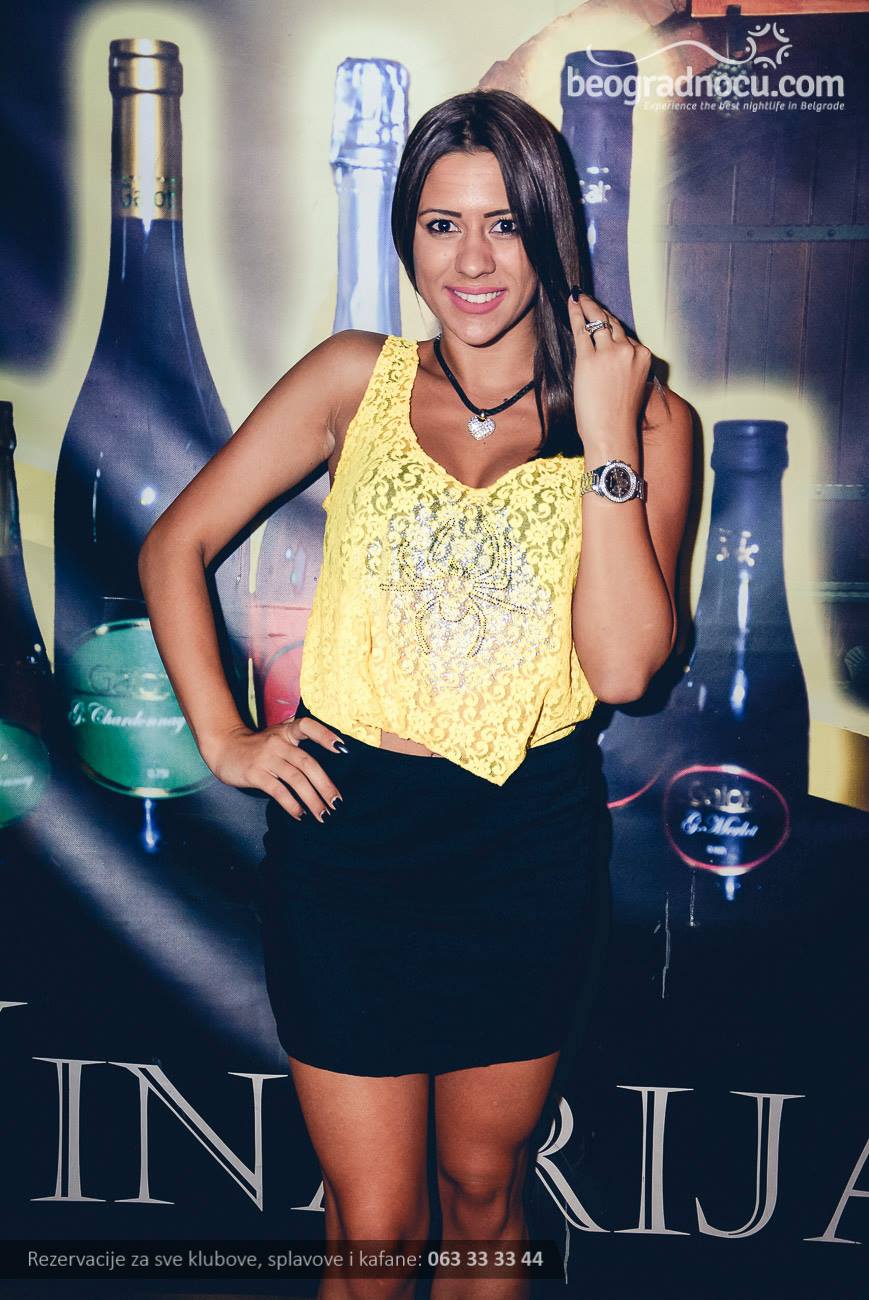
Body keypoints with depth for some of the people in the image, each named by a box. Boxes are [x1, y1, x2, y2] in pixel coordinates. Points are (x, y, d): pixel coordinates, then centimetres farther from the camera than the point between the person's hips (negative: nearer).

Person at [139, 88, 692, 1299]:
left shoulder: (642, 414, -2)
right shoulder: (357, 378, 0)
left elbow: (624, 666, -15)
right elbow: (175, 544, 5)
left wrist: (609, 437, -17)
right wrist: (222, 736, -3)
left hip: (532, 840, 1)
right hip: (350, 827, 0)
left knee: (483, 1189, 20)